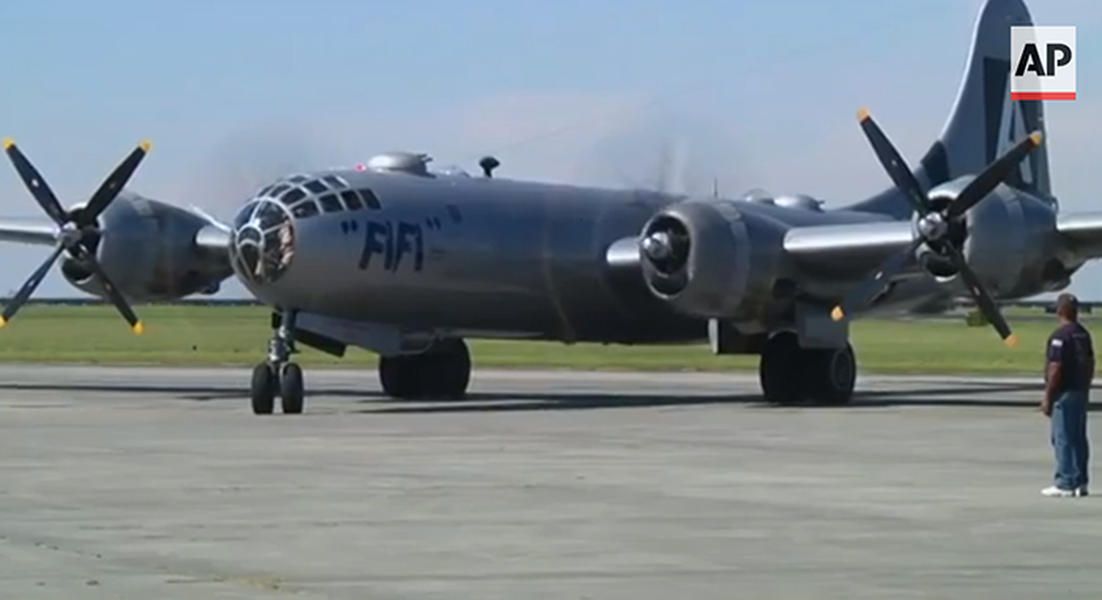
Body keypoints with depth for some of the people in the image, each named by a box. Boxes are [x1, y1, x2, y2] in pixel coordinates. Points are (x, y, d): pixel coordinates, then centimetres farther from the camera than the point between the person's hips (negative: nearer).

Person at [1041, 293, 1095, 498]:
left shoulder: (1060, 336, -15)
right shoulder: (1084, 334, 11)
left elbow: (1055, 369, -18)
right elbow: (1090, 364, 15)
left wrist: (1047, 398, -14)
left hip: (1064, 394, -8)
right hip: (1081, 392, 8)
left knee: (1063, 439, -5)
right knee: (1079, 438, 11)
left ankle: (1065, 484, -6)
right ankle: (1080, 482, 14)